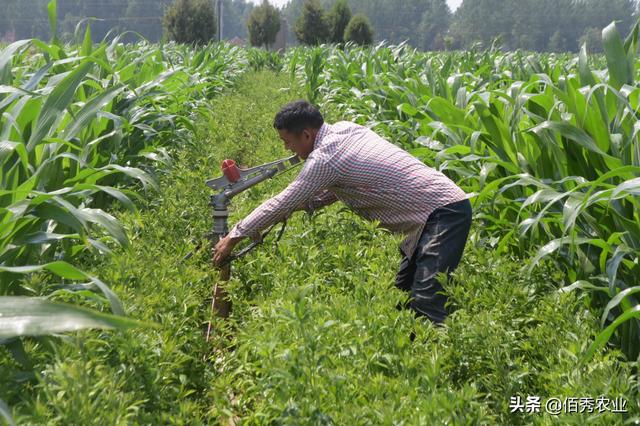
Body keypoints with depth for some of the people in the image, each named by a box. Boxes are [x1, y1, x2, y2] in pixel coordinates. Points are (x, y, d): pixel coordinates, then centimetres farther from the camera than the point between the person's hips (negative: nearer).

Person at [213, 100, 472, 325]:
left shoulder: (325, 157, -18)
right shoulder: (344, 129, 9)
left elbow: (282, 203, -12)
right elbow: (335, 188, 22)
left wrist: (234, 236, -2)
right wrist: (302, 205, 13)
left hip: (445, 213, -10)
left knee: (425, 305, -19)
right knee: (404, 294, 15)